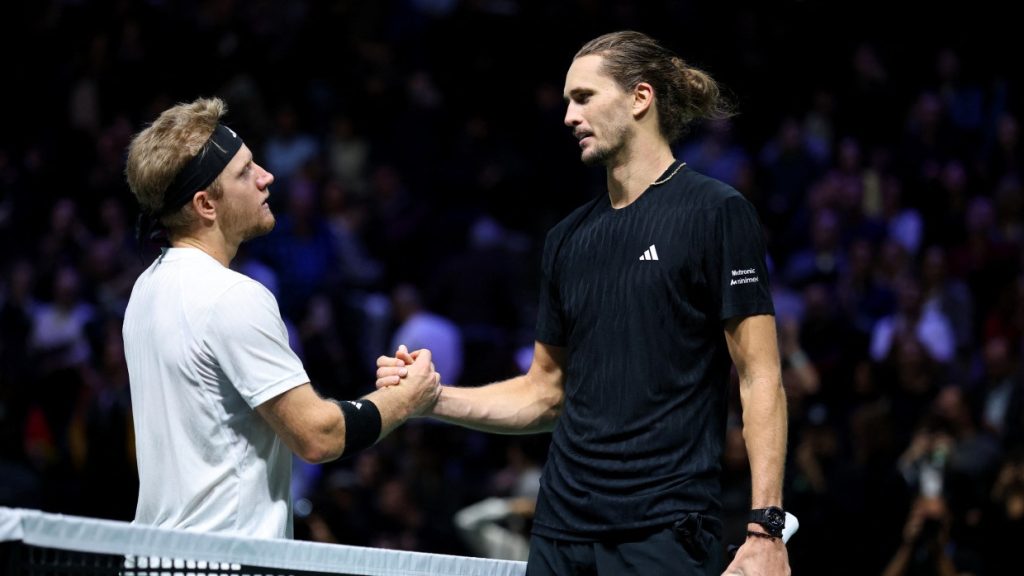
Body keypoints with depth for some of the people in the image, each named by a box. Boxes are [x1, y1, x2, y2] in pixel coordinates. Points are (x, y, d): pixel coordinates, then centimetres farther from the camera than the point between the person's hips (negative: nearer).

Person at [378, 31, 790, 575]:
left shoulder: (715, 212, -4)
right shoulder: (567, 238, 14)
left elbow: (760, 379, -7)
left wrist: (765, 531, -15)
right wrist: (430, 397, 6)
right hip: (560, 531, 6)